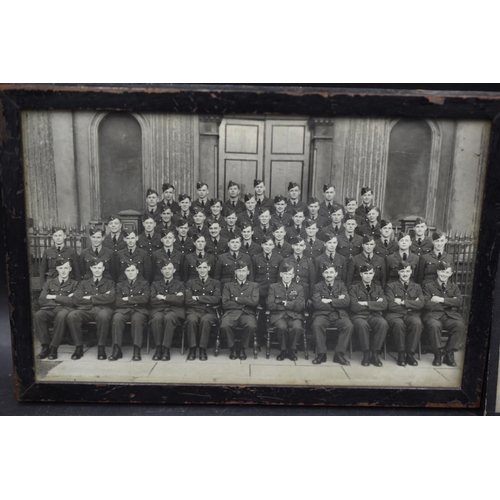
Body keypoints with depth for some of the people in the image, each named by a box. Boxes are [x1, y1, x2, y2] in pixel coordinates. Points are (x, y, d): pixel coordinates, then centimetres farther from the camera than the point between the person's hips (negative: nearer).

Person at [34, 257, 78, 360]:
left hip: (65, 309, -2)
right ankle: (45, 346, -19)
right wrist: (63, 299, -1)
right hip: (50, 309, 3)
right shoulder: (49, 282, 20)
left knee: (61, 316, -38)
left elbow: (72, 301, -2)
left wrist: (53, 297, -1)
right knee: (37, 315, -30)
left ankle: (54, 347, -26)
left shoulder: (74, 284, 14)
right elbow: (41, 300, 6)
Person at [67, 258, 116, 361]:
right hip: (85, 310, 2)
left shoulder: (109, 283, 20)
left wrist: (91, 298, -1)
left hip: (103, 309, -2)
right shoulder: (84, 283, 24)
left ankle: (101, 348, -24)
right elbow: (76, 299, 6)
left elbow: (111, 297, -2)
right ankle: (78, 347, -15)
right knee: (71, 316, -29)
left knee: (103, 316, -38)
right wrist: (101, 298, -1)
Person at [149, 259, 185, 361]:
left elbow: (180, 300, -1)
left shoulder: (180, 284, 18)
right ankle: (158, 348, -25)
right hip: (158, 310, 1)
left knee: (168, 318, -36)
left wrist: (164, 297, -4)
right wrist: (172, 298, 0)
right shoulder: (155, 284, 21)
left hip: (174, 311, -1)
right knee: (157, 318, -34)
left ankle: (166, 349, -32)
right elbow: (152, 301, 3)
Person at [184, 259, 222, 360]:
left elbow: (216, 299, -2)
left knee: (205, 320, -35)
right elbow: (188, 300, 2)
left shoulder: (216, 283, 15)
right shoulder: (190, 283, 17)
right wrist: (207, 301, -4)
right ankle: (192, 349, -24)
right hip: (193, 311, 1)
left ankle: (203, 350, -24)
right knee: (191, 320, -34)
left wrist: (198, 298, -3)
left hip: (209, 312, -1)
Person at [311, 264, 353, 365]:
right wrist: (337, 302, -5)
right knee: (316, 325, -33)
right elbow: (317, 304, -7)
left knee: (349, 326, -29)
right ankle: (321, 354, -18)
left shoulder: (341, 286, 14)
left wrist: (330, 301, -9)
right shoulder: (318, 287, 9)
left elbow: (346, 302, -2)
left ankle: (339, 354, -17)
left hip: (339, 315, 1)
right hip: (322, 315, -1)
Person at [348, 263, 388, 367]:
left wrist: (366, 303, -9)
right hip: (359, 316, -2)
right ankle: (366, 354, -20)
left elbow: (384, 305, 0)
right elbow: (354, 306, -9)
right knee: (362, 324, -37)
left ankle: (375, 353, -19)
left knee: (383, 324, -32)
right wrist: (375, 304, -3)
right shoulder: (354, 288, 7)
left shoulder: (378, 288, 17)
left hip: (374, 316, 3)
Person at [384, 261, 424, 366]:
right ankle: (401, 354, -19)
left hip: (411, 314, 2)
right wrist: (411, 304, -2)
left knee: (417, 323, -33)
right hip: (395, 314, -2)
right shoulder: (391, 286, 9)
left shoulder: (416, 287, 18)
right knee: (399, 324, -37)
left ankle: (410, 354, -20)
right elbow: (391, 305, -6)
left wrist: (403, 302, -7)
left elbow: (420, 304, 0)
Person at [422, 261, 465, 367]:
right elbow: (426, 304, -5)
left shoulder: (454, 287, 21)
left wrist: (441, 300, -8)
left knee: (460, 325, -30)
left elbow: (460, 302, 1)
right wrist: (450, 303, -2)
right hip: (433, 315, -3)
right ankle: (438, 353, -16)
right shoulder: (428, 286, 11)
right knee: (434, 325, -37)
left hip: (450, 315, 3)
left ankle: (449, 353, -13)